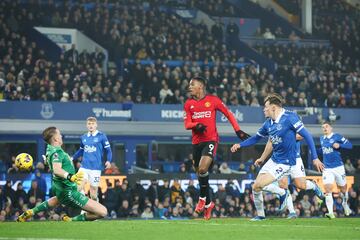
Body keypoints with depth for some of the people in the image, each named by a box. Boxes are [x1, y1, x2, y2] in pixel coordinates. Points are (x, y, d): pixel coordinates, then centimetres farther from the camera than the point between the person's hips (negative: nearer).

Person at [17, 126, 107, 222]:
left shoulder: (50, 149, 5)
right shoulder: (57, 152, -23)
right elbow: (57, 170, -42)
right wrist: (70, 177, -58)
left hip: (59, 188, 10)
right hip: (68, 192, -10)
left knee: (57, 200, 49)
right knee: (102, 212, -18)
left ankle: (30, 212, 46)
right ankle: (71, 221, -5)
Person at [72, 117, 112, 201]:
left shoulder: (101, 136, -1)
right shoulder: (84, 137, 12)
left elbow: (108, 150, -1)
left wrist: (108, 161, -17)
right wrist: (73, 158, 15)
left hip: (95, 168, -3)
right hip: (84, 167, 3)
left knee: (93, 190, 1)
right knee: (79, 187, -17)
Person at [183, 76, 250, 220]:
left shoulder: (213, 100, 0)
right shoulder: (188, 104, 9)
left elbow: (228, 114, 7)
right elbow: (186, 124, 3)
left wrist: (238, 130, 3)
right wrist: (196, 125, -18)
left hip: (211, 140, -5)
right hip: (196, 142, 5)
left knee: (203, 169, -24)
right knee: (199, 172, 9)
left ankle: (203, 198, -4)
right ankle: (208, 204, 24)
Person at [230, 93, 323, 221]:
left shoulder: (289, 117, -17)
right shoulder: (268, 123, 3)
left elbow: (306, 136, -16)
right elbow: (256, 138, 18)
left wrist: (315, 158, -18)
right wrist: (240, 145, 4)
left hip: (286, 162, -7)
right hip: (273, 160, 7)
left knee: (261, 184, -19)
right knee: (255, 187, 2)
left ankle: (283, 193, 8)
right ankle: (260, 215, 21)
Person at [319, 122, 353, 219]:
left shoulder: (337, 136, -5)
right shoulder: (322, 139, 12)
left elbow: (349, 145, -8)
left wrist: (339, 145, -22)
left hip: (338, 167, -3)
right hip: (327, 169, 3)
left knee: (343, 189, 11)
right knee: (328, 190, -15)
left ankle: (345, 204, 42)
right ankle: (330, 213, -19)